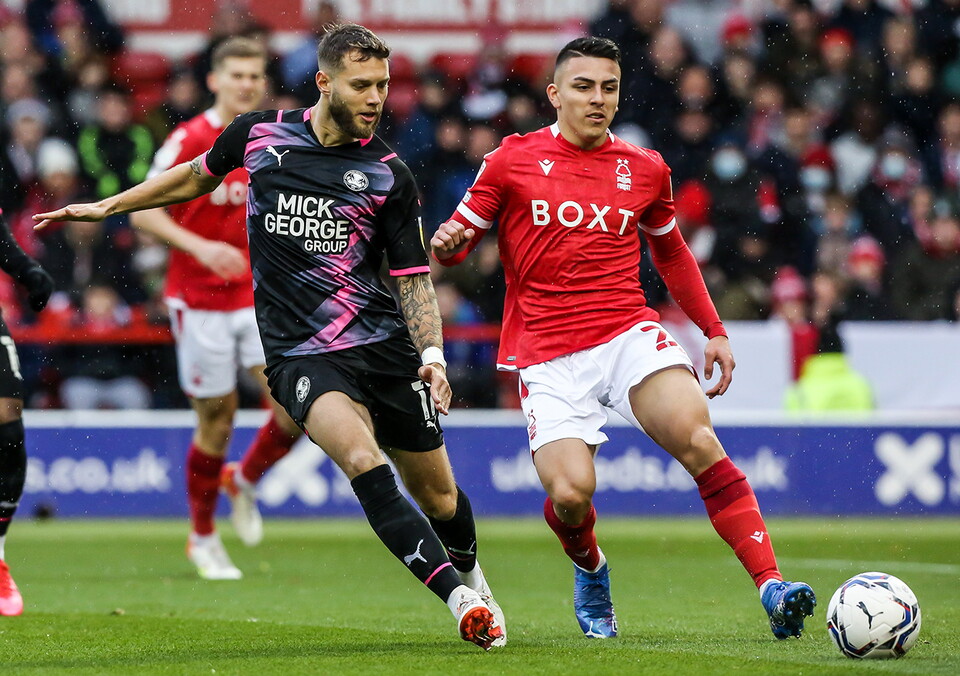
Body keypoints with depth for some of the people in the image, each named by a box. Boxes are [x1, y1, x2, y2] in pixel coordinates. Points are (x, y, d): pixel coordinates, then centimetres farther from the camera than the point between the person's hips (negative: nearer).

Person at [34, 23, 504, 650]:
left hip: (383, 343, 1)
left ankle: (470, 574, 42)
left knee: (439, 497, 8)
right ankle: (460, 600, -31)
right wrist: (107, 206, 26)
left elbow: (413, 277, 5)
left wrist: (432, 354, -11)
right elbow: (199, 175, 23)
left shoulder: (389, 174, -1)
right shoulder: (259, 133, 1)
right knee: (362, 458, -28)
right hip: (301, 355, -1)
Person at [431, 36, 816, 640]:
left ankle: (772, 587, -26)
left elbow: (671, 252, 27)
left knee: (698, 438, -25)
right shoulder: (513, 161, 3)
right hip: (548, 356, -2)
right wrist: (448, 244, -16)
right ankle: (590, 570, 17)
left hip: (629, 334, 2)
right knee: (570, 495, -20)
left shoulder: (645, 169, 12)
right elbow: (459, 238, 9)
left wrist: (714, 329, 20)